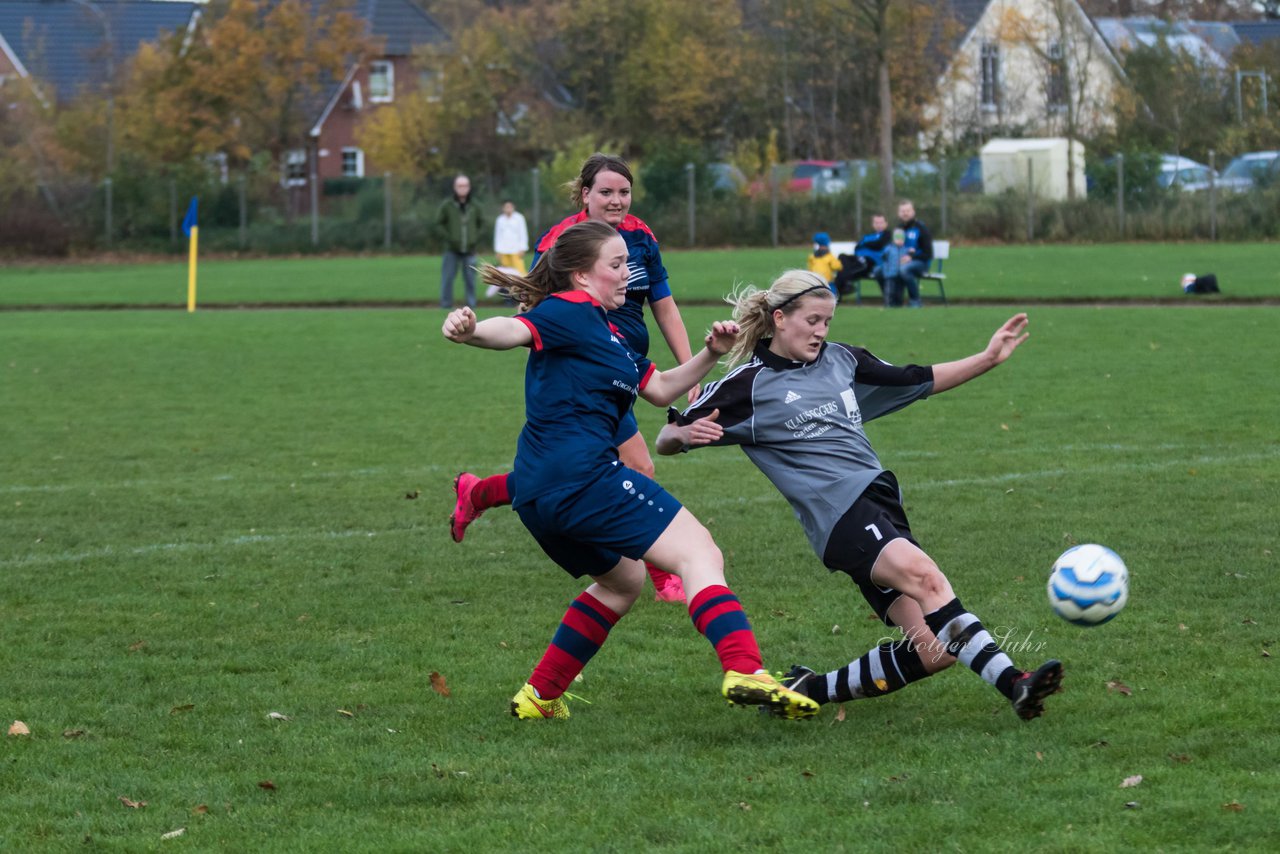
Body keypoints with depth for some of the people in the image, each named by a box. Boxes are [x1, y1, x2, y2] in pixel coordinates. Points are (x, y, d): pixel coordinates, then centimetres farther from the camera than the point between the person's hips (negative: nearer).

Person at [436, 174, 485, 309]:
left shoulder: (475, 206, 5)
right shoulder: (447, 205, -2)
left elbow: (481, 223, 17)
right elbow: (438, 224, 2)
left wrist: (476, 238, 2)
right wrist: (449, 238, -10)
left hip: (469, 251, 2)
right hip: (452, 251, -2)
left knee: (470, 280, 3)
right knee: (447, 278, -5)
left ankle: (471, 305, 8)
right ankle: (446, 305, 0)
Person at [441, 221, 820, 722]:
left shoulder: (603, 331, 24)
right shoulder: (573, 312, -6)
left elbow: (659, 390, 27)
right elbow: (516, 330, -25)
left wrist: (709, 355, 14)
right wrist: (469, 331, -46)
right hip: (582, 473, -11)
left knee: (622, 580, 29)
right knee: (699, 554, -12)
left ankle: (539, 697, 25)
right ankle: (744, 672, -32)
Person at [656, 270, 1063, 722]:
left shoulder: (841, 360, 18)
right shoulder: (749, 385, 3)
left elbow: (919, 380, 29)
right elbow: (666, 440, 4)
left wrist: (989, 358, 20)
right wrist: (687, 433, -20)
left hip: (881, 501, 7)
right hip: (840, 514, -7)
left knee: (933, 650, -7)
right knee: (922, 573, -35)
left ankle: (811, 689, 7)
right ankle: (1010, 682, -42)